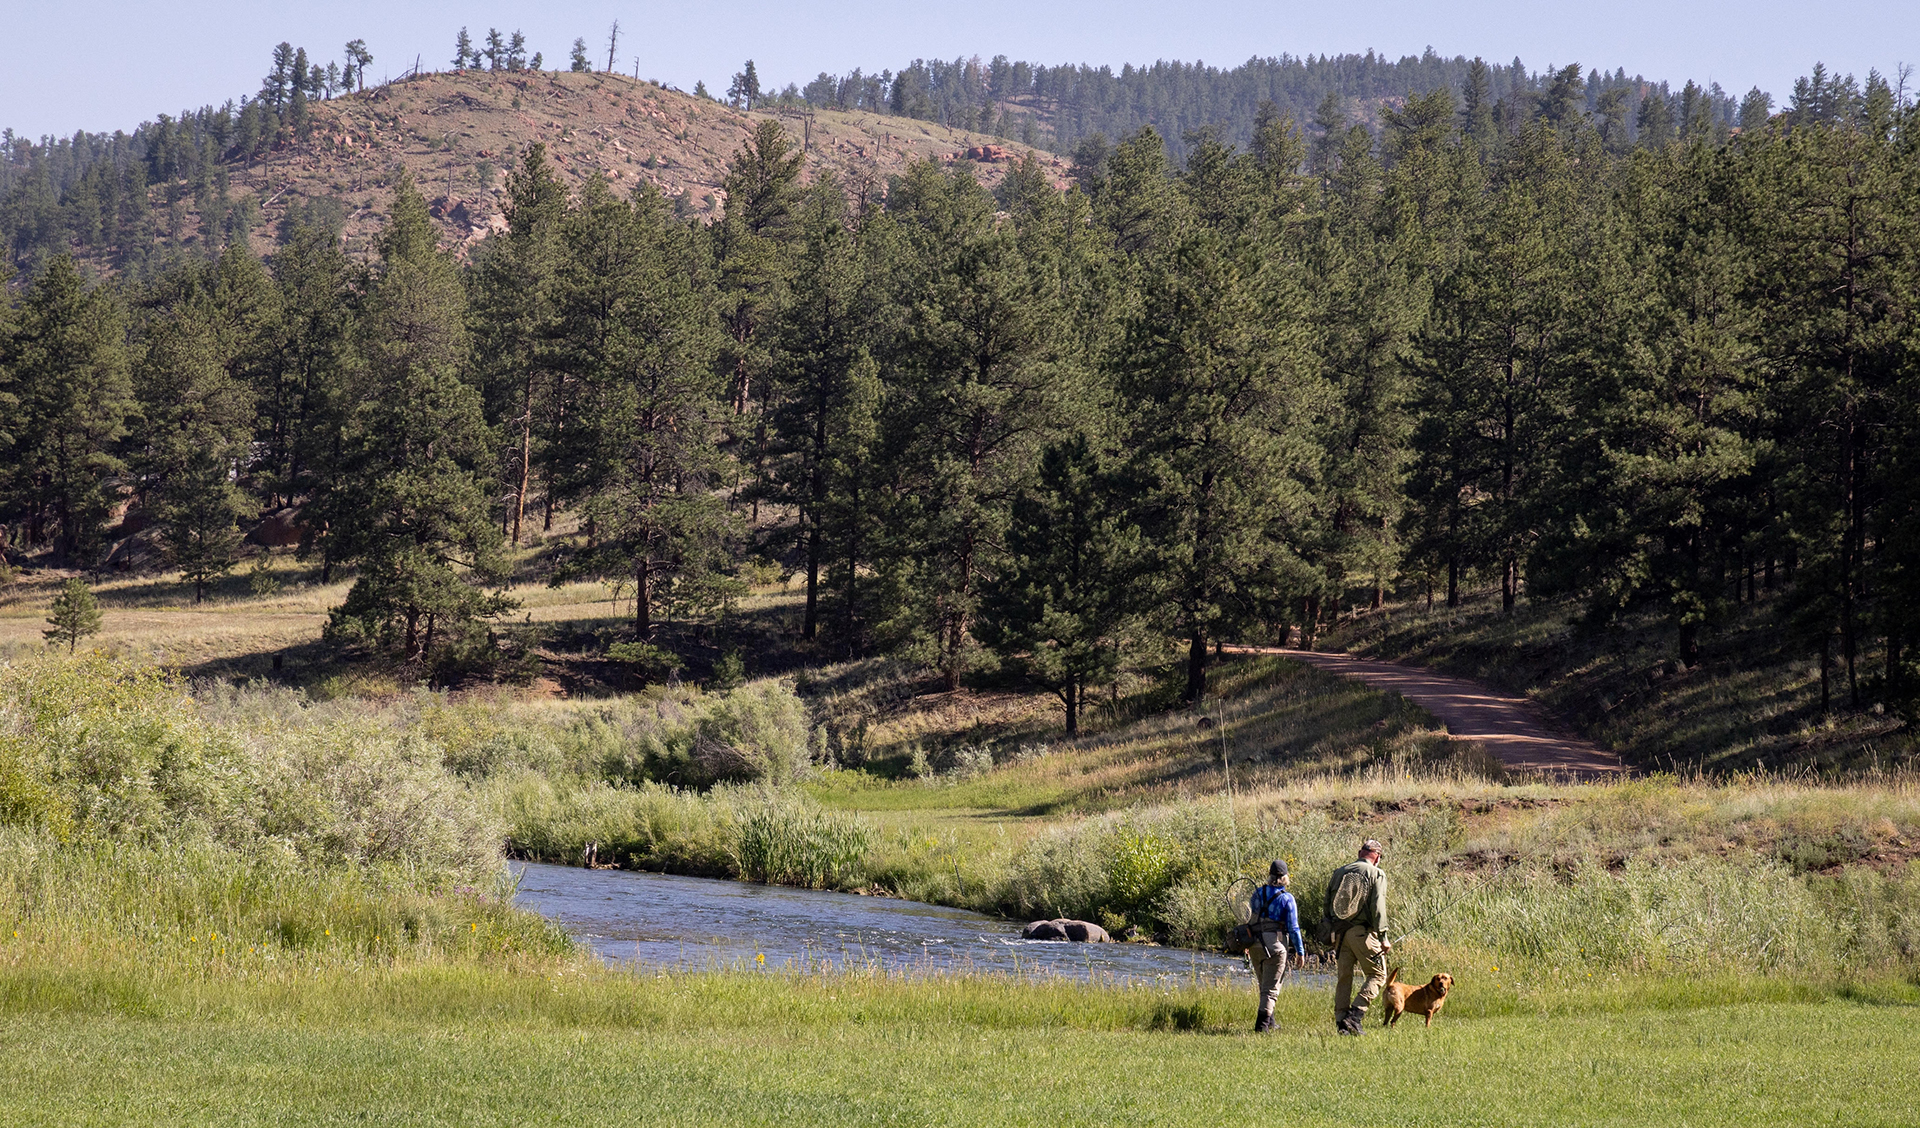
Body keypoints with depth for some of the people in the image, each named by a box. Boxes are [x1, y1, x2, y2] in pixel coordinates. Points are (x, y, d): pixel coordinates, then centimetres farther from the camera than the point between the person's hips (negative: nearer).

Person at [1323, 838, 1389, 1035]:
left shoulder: (1339, 873, 14)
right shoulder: (1376, 874, -3)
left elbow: (1328, 906, 15)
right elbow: (1378, 908, -12)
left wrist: (1332, 933, 21)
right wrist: (1383, 937, -11)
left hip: (1340, 932, 5)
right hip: (1363, 931, -5)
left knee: (1344, 977, 11)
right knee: (1377, 975, 4)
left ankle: (1341, 1021, 6)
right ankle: (1356, 1014, -12)